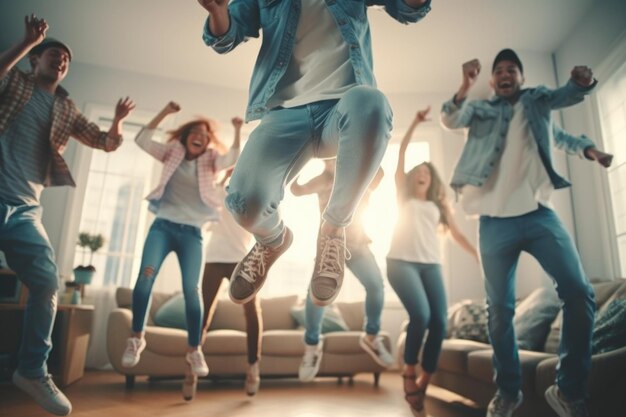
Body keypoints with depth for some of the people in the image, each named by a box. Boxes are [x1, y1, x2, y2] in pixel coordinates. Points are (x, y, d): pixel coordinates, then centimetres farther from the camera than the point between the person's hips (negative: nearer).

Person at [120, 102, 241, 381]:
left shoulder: (210, 163, 11)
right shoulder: (172, 154, 12)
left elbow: (231, 159, -8)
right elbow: (142, 139, 2)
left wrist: (237, 131, -13)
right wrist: (165, 113, -2)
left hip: (191, 232, 0)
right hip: (163, 226, 0)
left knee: (191, 290, -5)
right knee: (146, 275, -17)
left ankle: (194, 350, 5)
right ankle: (136, 338, 0)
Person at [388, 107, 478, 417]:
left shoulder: (440, 203, 24)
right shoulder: (403, 195, 18)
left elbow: (456, 234, 18)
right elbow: (402, 152, 13)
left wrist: (480, 256, 7)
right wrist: (415, 123, 12)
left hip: (431, 265, 3)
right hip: (401, 262, -3)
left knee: (439, 324, -11)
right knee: (421, 314, -23)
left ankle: (421, 386, 1)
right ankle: (409, 370, 0)